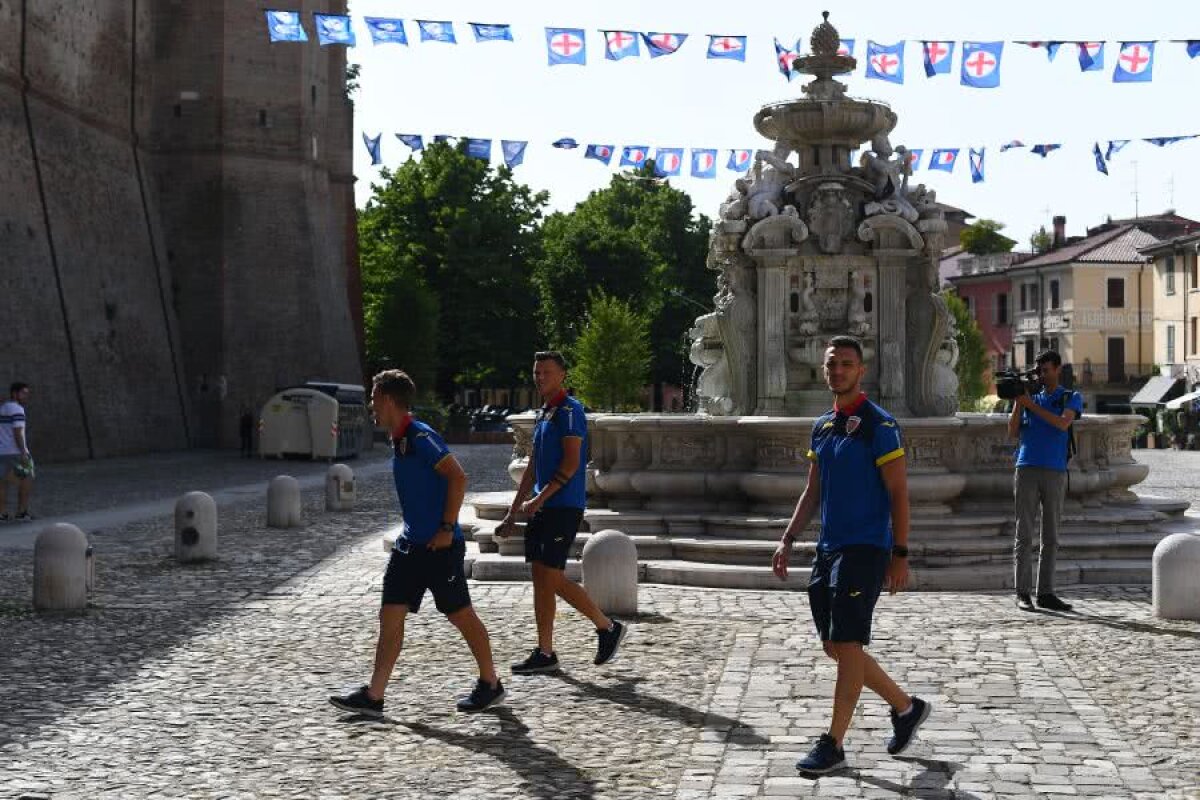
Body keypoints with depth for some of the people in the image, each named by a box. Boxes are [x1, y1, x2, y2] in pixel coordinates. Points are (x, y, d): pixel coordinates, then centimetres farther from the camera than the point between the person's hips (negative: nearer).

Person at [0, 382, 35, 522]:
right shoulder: (17, 409, -11)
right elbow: (18, 433, -19)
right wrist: (24, 453, -22)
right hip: (15, 452, -8)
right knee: (27, 482, 1)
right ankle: (22, 512, 0)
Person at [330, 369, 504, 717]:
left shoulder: (420, 436, -16)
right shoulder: (399, 440, 12)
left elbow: (458, 477, -21)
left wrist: (447, 529, -21)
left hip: (440, 546, -9)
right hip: (411, 544, 9)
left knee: (462, 615, 3)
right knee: (390, 616, 4)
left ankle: (491, 684, 18)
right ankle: (373, 696, 6)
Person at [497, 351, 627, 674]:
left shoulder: (569, 410, -10)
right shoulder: (543, 414, 19)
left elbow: (571, 463, -18)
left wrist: (540, 498, -20)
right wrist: (513, 512, 20)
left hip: (564, 507, -9)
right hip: (542, 509, 9)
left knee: (550, 578, -9)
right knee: (544, 579, 7)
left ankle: (607, 627, 5)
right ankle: (545, 653, 10)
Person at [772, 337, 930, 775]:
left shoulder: (879, 425, -9)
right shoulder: (821, 426, 13)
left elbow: (898, 493, -11)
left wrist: (900, 554, -14)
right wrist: (788, 539, 11)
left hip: (865, 549, -8)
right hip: (827, 549, 8)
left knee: (847, 645, -7)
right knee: (835, 646, 11)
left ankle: (833, 744, 0)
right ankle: (906, 707, 27)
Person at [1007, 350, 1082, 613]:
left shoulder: (1071, 398, 10)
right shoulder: (1029, 396, 15)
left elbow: (1063, 423, -10)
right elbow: (1013, 433, 7)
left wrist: (1031, 404, -12)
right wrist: (1018, 403, -4)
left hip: (1055, 472, 0)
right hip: (1026, 470, 0)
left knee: (1051, 536, 3)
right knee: (1024, 534, -3)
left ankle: (1045, 593, 8)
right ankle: (1022, 593, -2)